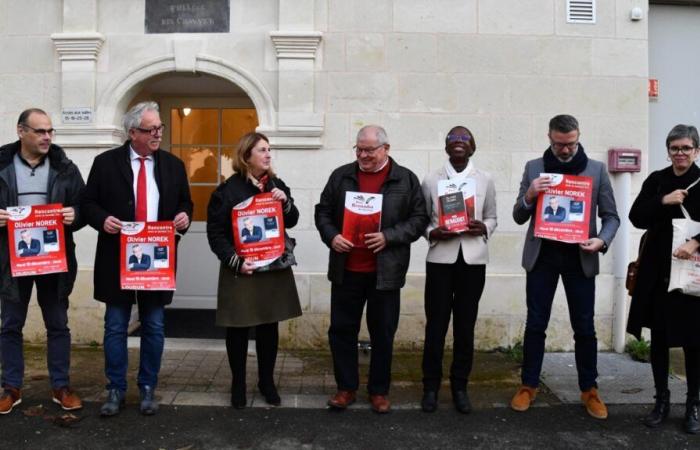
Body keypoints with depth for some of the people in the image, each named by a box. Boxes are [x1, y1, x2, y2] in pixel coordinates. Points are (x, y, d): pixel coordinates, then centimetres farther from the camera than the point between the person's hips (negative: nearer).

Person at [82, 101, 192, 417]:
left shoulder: (173, 165, 7)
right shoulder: (106, 162, 1)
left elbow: (185, 203, 13)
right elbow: (88, 202, 4)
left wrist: (184, 216, -10)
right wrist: (102, 219, -17)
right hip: (118, 257, -1)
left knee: (153, 328, 9)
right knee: (115, 327, 6)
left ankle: (148, 389, 23)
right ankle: (116, 390, 20)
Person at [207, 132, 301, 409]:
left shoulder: (276, 185, 7)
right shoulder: (228, 189, -7)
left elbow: (292, 222, 9)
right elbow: (215, 233, -8)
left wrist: (286, 203, -11)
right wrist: (235, 261, -18)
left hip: (274, 268, 4)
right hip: (240, 271, -4)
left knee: (269, 327, 11)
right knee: (238, 329, 6)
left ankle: (267, 381, 27)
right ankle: (238, 384, 22)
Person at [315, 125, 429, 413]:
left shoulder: (406, 180, 0)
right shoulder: (341, 176, 6)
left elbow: (419, 219, -3)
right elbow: (322, 212, 9)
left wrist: (389, 237, -17)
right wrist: (331, 236, -10)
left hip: (385, 272, -2)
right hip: (346, 270, 2)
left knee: (383, 334, 10)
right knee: (341, 330, 9)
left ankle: (379, 390, 26)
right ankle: (346, 388, 25)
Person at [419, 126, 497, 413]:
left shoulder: (485, 181, 8)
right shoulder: (431, 181, 5)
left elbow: (492, 217, 12)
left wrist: (483, 228, -10)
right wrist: (433, 233, -15)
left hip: (473, 259, 1)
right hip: (440, 258, -1)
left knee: (465, 325, 8)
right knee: (436, 324, 3)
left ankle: (460, 386, 21)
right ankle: (431, 386, 17)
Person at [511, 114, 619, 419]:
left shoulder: (597, 169, 3)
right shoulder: (533, 168, 4)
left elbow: (611, 216, 5)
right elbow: (519, 217, 4)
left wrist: (602, 240, -15)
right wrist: (529, 195, -16)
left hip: (580, 258, 0)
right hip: (542, 256, 0)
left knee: (584, 327, 6)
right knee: (535, 324, 5)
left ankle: (589, 390, 20)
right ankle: (528, 385, 18)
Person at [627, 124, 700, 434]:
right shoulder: (656, 180, 7)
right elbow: (636, 218, 1)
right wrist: (663, 202, -13)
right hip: (658, 271, 2)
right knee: (659, 336, 7)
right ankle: (662, 400, 20)